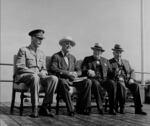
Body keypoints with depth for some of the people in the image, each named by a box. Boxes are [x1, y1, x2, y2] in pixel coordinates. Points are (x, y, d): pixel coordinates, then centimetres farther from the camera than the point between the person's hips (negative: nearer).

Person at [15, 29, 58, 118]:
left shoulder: (42, 54, 20)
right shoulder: (23, 50, 2)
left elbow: (44, 69, 18)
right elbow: (19, 67, -9)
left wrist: (43, 73, -8)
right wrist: (36, 73, -18)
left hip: (38, 77, 5)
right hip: (23, 77, -5)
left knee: (54, 79, -24)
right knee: (35, 77, -40)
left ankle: (44, 107, -21)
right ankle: (35, 109, -32)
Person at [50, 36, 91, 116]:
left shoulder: (73, 58, 24)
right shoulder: (56, 56, 6)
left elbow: (79, 70, 18)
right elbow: (53, 69, -11)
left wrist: (76, 73, -9)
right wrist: (68, 73, -19)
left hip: (72, 80, 5)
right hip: (61, 80, -5)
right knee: (63, 83, -40)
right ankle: (71, 109, -34)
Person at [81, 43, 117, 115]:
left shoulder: (105, 60, 23)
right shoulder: (87, 59, 14)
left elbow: (110, 72, 19)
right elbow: (83, 71, 3)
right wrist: (88, 72, -18)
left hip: (104, 80, 3)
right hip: (93, 79, -3)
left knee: (113, 85, -28)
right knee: (96, 84, -38)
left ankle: (112, 109, -23)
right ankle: (100, 108, -32)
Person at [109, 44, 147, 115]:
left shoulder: (126, 62, 26)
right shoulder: (109, 62, 11)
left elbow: (132, 72, 20)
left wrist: (131, 79, -2)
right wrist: (118, 78, -16)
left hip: (127, 80, 4)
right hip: (117, 81, -4)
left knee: (135, 86, -28)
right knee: (122, 86, -38)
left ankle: (138, 109, -27)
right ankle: (122, 108, -27)